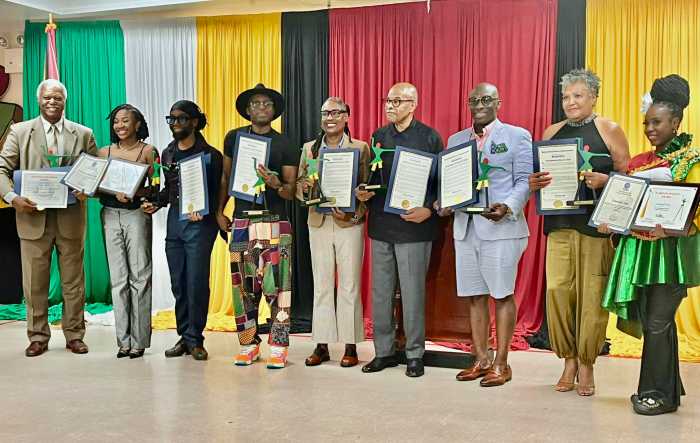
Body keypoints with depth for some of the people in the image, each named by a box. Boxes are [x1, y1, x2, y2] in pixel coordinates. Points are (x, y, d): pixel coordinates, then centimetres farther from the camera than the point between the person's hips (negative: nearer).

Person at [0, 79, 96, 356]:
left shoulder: (83, 134, 7)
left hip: (71, 218, 0)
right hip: (33, 217, 0)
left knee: (74, 282, 8)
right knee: (34, 283, 6)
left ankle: (74, 336, 19)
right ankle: (38, 337, 19)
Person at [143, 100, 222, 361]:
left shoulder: (209, 154, -5)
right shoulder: (167, 154, 14)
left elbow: (218, 192, -6)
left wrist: (203, 211, -22)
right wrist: (156, 203, 5)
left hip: (200, 222, -6)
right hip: (174, 219, 6)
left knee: (196, 283, -4)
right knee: (178, 283, 9)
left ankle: (195, 340, 7)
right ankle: (184, 337, 19)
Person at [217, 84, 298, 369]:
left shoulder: (284, 145, 4)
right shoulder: (234, 138, 10)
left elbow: (292, 192, 2)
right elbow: (226, 178, 18)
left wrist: (275, 184, -18)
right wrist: (219, 211, 12)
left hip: (275, 221, -2)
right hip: (242, 220, 2)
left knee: (276, 284, -7)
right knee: (244, 284, 3)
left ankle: (278, 347, 1)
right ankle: (249, 344, 14)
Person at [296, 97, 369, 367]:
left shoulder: (360, 148, 1)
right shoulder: (309, 148, 11)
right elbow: (299, 185, 11)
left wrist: (353, 212, -19)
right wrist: (305, 186, -12)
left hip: (349, 224, -3)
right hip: (318, 223, 3)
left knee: (349, 286, 2)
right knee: (321, 285, 7)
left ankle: (351, 346, 10)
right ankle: (321, 345, 15)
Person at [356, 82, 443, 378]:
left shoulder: (429, 137, -2)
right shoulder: (378, 137, 12)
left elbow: (441, 181, -3)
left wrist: (429, 209, -17)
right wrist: (364, 193, -3)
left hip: (413, 226, -5)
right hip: (381, 224, 5)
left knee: (412, 293, 2)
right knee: (380, 292, 9)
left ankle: (414, 354, 15)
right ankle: (384, 351, 21)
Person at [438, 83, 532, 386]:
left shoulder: (517, 136, 3)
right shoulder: (455, 140, 17)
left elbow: (525, 181, -3)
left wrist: (508, 207, -21)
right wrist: (442, 204, -4)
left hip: (501, 227, -5)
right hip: (465, 227, 5)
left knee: (502, 294, 0)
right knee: (475, 297, 10)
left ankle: (501, 363, 10)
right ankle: (481, 360, 21)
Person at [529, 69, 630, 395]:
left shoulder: (609, 131, 3)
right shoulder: (552, 132, 13)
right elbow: (536, 177, 17)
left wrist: (603, 180, -18)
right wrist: (535, 183, -5)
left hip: (596, 224, -3)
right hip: (559, 223, 3)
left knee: (591, 295, -2)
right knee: (557, 290, -5)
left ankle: (586, 364, 13)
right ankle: (569, 361, 12)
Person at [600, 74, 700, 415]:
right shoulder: (640, 162, 14)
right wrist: (611, 222, -2)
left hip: (671, 250, -6)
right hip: (638, 249, 6)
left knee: (657, 321, -5)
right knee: (649, 319, 9)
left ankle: (660, 393, 7)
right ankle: (667, 385, 23)